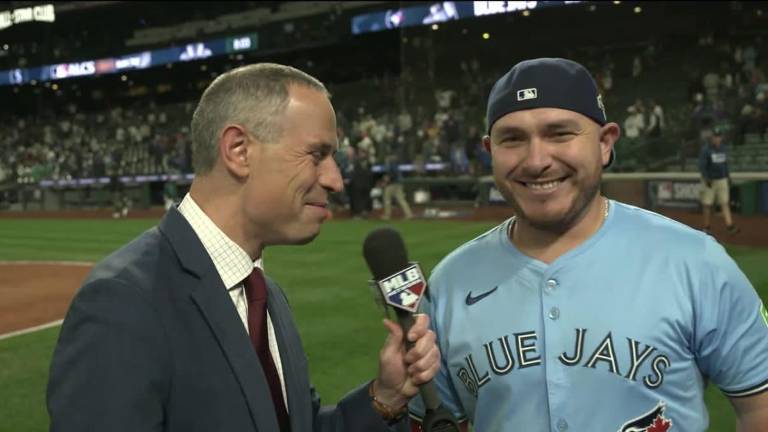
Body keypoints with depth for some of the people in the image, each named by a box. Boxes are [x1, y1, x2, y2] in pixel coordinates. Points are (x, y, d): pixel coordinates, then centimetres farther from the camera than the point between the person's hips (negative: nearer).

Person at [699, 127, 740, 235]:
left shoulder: (723, 148, 6)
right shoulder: (705, 150, -11)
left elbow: (725, 164, 17)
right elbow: (701, 166, -17)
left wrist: (728, 177, 16)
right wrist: (706, 179, -27)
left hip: (722, 180, 4)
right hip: (709, 181, -4)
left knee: (725, 203, -6)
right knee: (707, 205, 3)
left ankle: (730, 226, -14)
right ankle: (707, 227, 14)